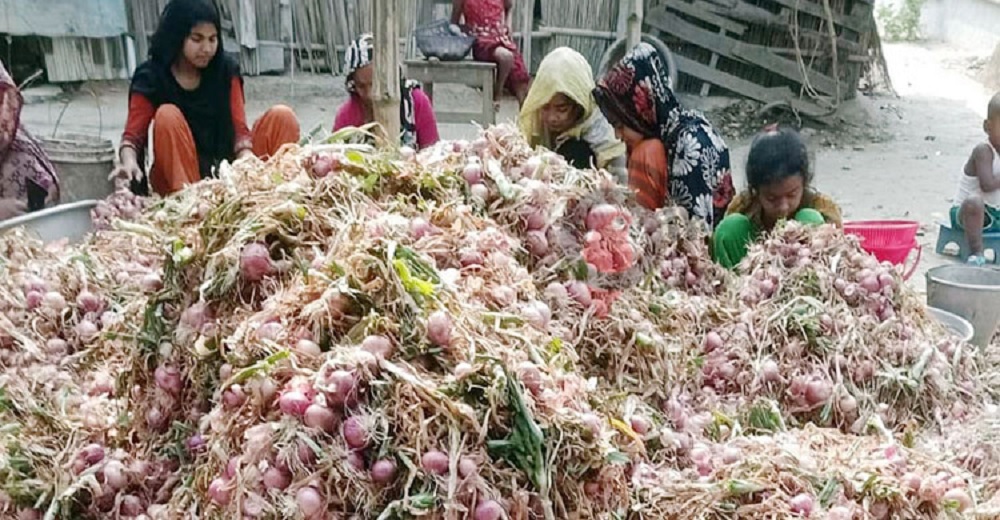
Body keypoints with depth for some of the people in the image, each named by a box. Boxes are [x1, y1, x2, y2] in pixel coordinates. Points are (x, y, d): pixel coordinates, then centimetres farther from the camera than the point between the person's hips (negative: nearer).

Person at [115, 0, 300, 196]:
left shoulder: (226, 70, 0)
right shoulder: (151, 77, -7)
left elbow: (239, 127, -4)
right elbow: (133, 135, -12)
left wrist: (247, 158, -27)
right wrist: (129, 161, -36)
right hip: (177, 177, -2)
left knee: (281, 116, -14)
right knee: (167, 116, -29)